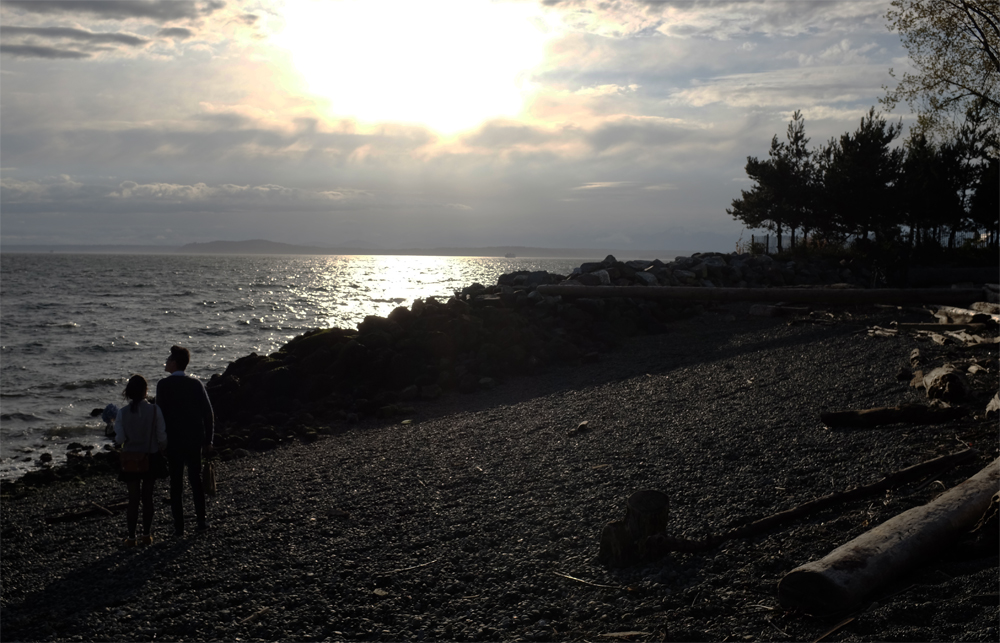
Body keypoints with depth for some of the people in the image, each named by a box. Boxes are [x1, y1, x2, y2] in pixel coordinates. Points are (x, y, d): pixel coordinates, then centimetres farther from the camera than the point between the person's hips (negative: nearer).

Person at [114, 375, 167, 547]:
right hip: (151, 457, 0)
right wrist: (161, 451, 9)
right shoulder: (154, 410, -12)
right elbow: (162, 437, -9)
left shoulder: (122, 412, -10)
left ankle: (131, 537, 7)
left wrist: (115, 424, 9)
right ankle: (146, 535, 18)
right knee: (147, 497, 13)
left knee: (133, 498, 7)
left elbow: (120, 439, -9)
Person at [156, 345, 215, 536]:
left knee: (176, 484, 3)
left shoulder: (164, 384, -9)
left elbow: (161, 413, -11)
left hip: (173, 441, -3)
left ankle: (179, 526, 3)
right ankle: (202, 520, 14)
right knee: (196, 480, 14)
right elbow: (208, 414, -1)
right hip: (195, 440, 3)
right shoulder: (196, 384, 0)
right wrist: (208, 440, 7)